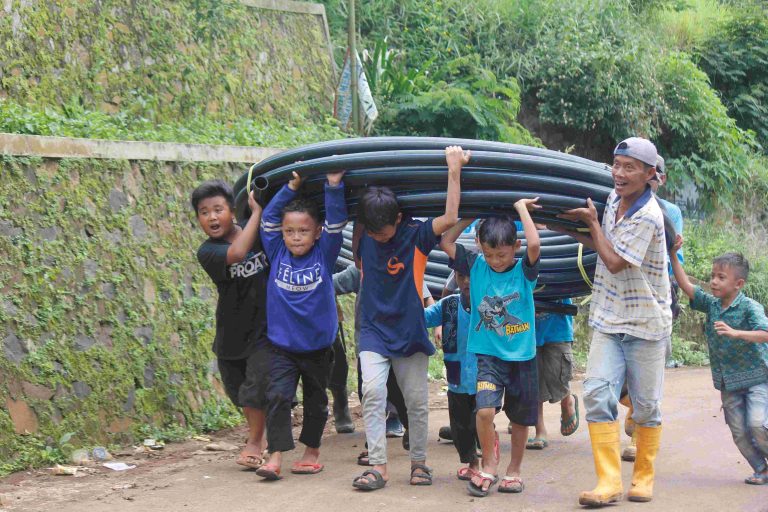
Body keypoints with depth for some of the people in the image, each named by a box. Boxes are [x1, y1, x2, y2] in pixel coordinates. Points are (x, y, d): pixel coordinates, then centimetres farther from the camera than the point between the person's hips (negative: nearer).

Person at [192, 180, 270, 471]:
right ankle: (258, 436, 41)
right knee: (239, 392, 16)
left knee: (256, 389, -10)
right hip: (232, 332, 1)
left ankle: (254, 442, 10)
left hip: (264, 325, -1)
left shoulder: (257, 230, -6)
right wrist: (257, 211, -28)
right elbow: (236, 253, -34)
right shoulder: (207, 252, -15)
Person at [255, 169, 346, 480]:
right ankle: (275, 457, -14)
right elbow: (269, 218, -4)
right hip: (282, 346, 0)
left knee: (315, 401, 13)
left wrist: (334, 186, -21)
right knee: (278, 396, -13)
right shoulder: (277, 254, -1)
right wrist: (291, 187, -9)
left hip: (317, 346, 0)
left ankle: (312, 451, 30)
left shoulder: (324, 255, -5)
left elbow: (336, 222, -12)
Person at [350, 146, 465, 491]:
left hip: (409, 330, -1)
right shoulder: (364, 238, -1)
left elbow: (450, 218, -21)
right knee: (372, 391, -16)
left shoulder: (416, 236, -10)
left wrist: (454, 170, -21)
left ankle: (419, 462, 23)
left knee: (417, 400, 6)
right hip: (374, 330, 1)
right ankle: (378, 466, -14)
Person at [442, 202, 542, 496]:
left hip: (522, 356, 0)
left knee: (520, 418, 12)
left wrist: (521, 207, -18)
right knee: (485, 410, -19)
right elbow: (446, 243, -4)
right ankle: (489, 467, 3)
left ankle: (514, 470, 32)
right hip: (488, 355, 0)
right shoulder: (476, 266, -1)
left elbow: (534, 245, -29)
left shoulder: (524, 271, -9)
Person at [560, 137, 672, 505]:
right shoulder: (614, 198, 4)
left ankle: (644, 477, 24)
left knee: (646, 405, 6)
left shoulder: (647, 216, -20)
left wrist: (591, 221, -9)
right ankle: (609, 482, -9)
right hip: (608, 319, 6)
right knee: (598, 393, -9)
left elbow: (615, 262, -18)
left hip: (645, 323, -6)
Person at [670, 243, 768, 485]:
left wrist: (734, 333, -39)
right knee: (739, 431, 3)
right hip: (728, 382, 6)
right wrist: (673, 255, -6)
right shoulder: (711, 304, 3)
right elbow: (686, 286, 2)